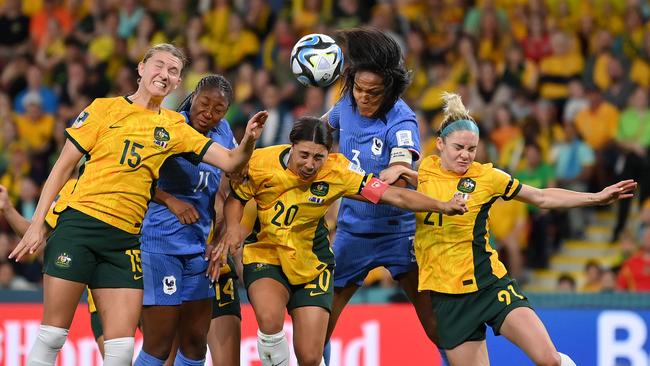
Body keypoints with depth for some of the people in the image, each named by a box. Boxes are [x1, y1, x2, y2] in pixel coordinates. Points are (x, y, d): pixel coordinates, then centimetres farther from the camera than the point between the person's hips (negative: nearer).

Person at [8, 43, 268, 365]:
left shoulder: (174, 127, 13)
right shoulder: (106, 108, 5)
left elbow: (230, 162, 7)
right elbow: (63, 166, 5)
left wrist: (248, 141, -15)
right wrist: (37, 223, -1)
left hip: (125, 240, 3)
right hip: (79, 225, -3)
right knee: (52, 335, -4)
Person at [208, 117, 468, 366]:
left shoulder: (338, 171, -18)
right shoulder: (261, 163, -17)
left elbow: (395, 196, -20)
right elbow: (236, 198, 2)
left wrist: (443, 206, -31)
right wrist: (232, 228, -17)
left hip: (311, 264, 1)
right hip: (264, 253, -1)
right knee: (270, 319, -31)